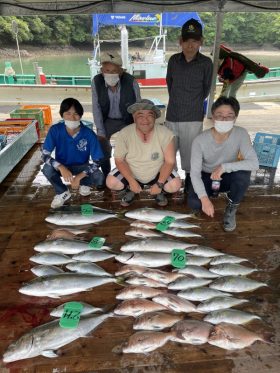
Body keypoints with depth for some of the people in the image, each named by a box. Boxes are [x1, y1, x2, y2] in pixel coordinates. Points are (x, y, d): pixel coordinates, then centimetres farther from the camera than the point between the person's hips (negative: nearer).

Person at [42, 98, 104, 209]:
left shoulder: (89, 134, -22)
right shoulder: (55, 130, -19)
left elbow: (97, 161, -20)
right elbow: (45, 155, -20)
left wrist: (79, 176, -31)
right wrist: (61, 167, -39)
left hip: (81, 167, -1)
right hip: (62, 166, 1)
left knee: (99, 178, -29)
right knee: (47, 169, -31)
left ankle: (84, 183, 10)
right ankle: (62, 192, 0)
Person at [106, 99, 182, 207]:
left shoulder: (165, 134, -20)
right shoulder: (124, 134, -19)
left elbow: (169, 161, -16)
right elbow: (119, 160, -13)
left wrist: (159, 184, -23)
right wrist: (132, 182, -23)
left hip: (157, 174, 0)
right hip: (131, 174, 1)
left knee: (175, 185, -25)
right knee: (111, 182, -21)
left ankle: (159, 190, 11)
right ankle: (130, 189, 13)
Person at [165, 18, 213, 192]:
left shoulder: (206, 63, -5)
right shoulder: (174, 60, 1)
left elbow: (206, 88, 6)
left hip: (194, 117, -2)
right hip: (172, 115, 3)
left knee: (190, 151, 5)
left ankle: (189, 177, 25)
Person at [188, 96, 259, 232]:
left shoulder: (241, 134, -22)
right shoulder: (200, 140, -26)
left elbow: (254, 163, -30)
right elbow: (195, 173, -25)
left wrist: (224, 167, -40)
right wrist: (204, 199, -38)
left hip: (227, 176, 1)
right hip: (206, 177, 0)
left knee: (244, 173, -34)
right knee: (194, 203, -26)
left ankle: (231, 209, -4)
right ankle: (212, 192, 14)